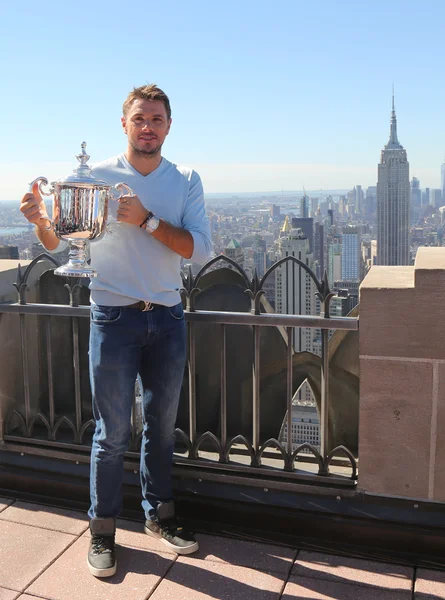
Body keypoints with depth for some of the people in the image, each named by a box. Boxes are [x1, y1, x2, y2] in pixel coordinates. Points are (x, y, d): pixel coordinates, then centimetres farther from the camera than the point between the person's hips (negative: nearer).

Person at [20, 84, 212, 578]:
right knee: (112, 432, 4)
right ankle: (102, 531, 23)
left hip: (167, 317, 3)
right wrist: (41, 220, -25)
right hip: (114, 317, -2)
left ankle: (158, 515, 34)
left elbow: (200, 249, -10)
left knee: (161, 424, 15)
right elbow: (58, 243, -3)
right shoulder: (96, 176, -3)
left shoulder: (186, 181, 2)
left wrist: (147, 219, -21)